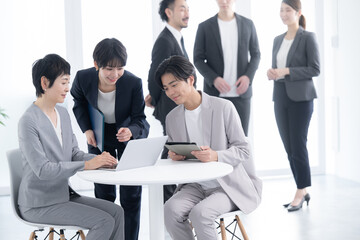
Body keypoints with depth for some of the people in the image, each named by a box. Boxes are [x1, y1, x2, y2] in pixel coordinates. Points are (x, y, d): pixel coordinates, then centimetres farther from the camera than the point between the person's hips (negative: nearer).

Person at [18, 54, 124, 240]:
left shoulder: (63, 114, 9)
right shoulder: (29, 121, -18)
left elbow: (74, 153, 11)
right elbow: (42, 169, -25)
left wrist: (98, 159, -10)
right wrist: (86, 165, -27)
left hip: (63, 194, 8)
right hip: (39, 204, -8)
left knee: (116, 212, -5)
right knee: (104, 221, -18)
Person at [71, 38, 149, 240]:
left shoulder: (133, 83, -30)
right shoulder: (83, 78, -23)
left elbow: (139, 118, -20)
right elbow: (79, 102, 1)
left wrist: (131, 131, -42)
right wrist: (86, 129, -9)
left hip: (130, 135, -2)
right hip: (100, 138, 2)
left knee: (131, 196, 1)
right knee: (104, 194, 9)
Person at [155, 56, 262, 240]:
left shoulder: (223, 107, -7)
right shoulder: (172, 118, 9)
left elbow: (243, 150, -6)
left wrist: (216, 156, -26)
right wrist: (173, 156, -8)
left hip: (228, 185, -4)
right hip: (195, 186, 4)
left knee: (200, 213, -31)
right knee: (171, 210, -25)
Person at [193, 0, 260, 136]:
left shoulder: (248, 24, 7)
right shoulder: (204, 27, 2)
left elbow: (255, 54, 11)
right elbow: (198, 59, 2)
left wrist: (248, 76, -6)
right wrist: (214, 79, -14)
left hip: (241, 91, 1)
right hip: (215, 92, -1)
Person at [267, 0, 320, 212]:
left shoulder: (308, 38, -4)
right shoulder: (278, 40, 15)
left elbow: (315, 69, -10)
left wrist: (287, 71, -17)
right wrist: (271, 72, -2)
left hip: (300, 97, -6)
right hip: (280, 97, 7)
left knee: (298, 146, -6)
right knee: (289, 147, 7)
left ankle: (300, 192, 5)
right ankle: (303, 191, 16)